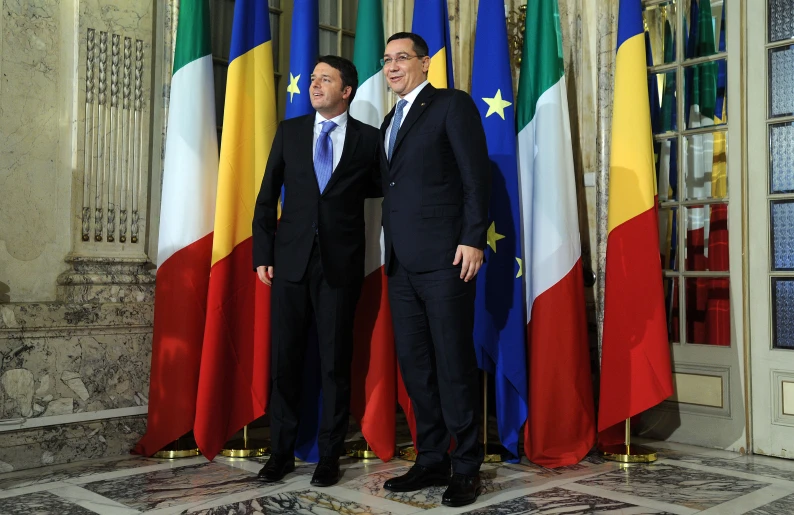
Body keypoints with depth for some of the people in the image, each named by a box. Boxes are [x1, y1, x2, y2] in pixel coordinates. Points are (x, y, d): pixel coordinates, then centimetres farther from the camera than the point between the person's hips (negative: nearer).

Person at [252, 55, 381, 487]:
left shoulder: (368, 139, 4)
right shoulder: (289, 131, 9)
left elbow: (380, 188, 13)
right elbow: (267, 195, 7)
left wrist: (342, 188, 1)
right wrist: (262, 253, 2)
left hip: (340, 262, -2)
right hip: (291, 258, 2)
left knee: (335, 361, 4)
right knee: (284, 358, 6)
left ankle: (330, 455, 16)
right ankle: (281, 452, 19)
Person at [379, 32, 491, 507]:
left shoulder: (453, 105, 1)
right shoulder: (391, 121, 22)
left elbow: (476, 175, -7)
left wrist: (473, 239, -15)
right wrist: (390, 250, 11)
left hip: (445, 258, -7)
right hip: (402, 262, 8)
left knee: (454, 363, -3)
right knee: (414, 364, 9)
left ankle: (467, 467, 7)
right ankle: (431, 460, 18)